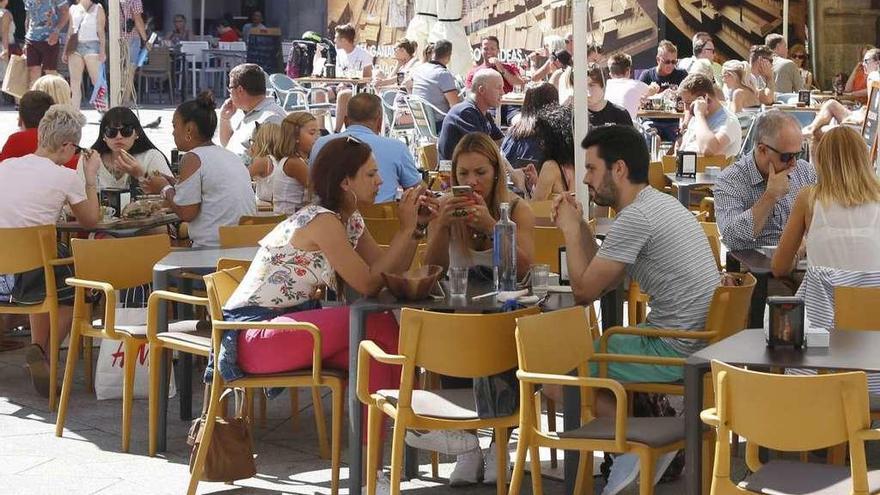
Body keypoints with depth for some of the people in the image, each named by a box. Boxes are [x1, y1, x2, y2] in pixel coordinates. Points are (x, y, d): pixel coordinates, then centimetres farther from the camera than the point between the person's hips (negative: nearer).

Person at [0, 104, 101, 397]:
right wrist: (91, 176, 15)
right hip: (27, 279, -5)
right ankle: (41, 351, 4)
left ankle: (38, 348, 28)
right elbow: (91, 221, 7)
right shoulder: (65, 178, -9)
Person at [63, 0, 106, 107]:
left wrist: (102, 51, -9)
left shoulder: (97, 9, 5)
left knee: (97, 82, -9)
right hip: (75, 46, 4)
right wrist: (65, 51, 14)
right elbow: (70, 31, 19)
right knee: (74, 83, 1)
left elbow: (101, 32, 1)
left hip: (91, 45, -4)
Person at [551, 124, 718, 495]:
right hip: (698, 340, 10)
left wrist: (569, 230, -2)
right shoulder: (660, 204, 13)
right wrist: (580, 226, 13)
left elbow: (584, 291, -13)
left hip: (676, 350, -10)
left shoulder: (636, 217, -19)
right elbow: (605, 280, 20)